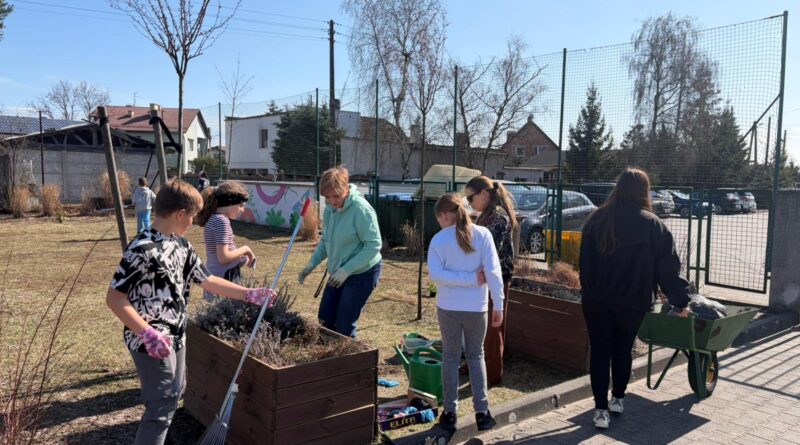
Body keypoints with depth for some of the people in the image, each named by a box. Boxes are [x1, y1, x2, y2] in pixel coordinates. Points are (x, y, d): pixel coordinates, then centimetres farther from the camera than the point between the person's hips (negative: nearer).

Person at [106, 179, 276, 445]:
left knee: (174, 394, 23)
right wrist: (149, 334, -28)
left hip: (176, 337, 9)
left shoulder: (181, 245, 4)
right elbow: (114, 298, -22)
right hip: (152, 343, -9)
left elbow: (207, 280, 12)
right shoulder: (143, 249, -23)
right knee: (161, 406, -1)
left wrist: (250, 294, 10)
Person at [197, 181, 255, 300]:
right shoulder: (222, 221, -17)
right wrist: (244, 249, -8)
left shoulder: (213, 219, 11)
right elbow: (223, 257, -21)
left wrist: (242, 255, 9)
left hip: (216, 278, 10)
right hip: (224, 279, -10)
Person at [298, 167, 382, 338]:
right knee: (325, 318, 12)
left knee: (344, 325, 0)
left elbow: (374, 245, -24)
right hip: (339, 273, 7)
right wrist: (312, 263, -2)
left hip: (362, 273, -7)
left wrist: (347, 270, -26)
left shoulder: (361, 209, -23)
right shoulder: (330, 209, 0)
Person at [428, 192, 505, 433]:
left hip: (448, 307, -1)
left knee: (451, 357, 14)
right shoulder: (482, 234, -5)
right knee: (476, 356, 17)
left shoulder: (439, 239, -6)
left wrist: (469, 279, -13)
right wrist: (498, 305, -4)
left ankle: (450, 413, 19)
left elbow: (435, 274, -18)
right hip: (476, 307, 1)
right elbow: (493, 272, -9)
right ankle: (482, 412, 17)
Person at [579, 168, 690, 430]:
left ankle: (601, 408, 5)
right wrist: (680, 300, 5)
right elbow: (668, 266, -4)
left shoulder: (597, 219, -1)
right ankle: (617, 399, 31)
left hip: (596, 298, 1)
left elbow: (585, 260, 7)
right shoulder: (652, 224, -8)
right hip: (632, 300, -1)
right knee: (622, 349, 17)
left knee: (599, 351, 6)